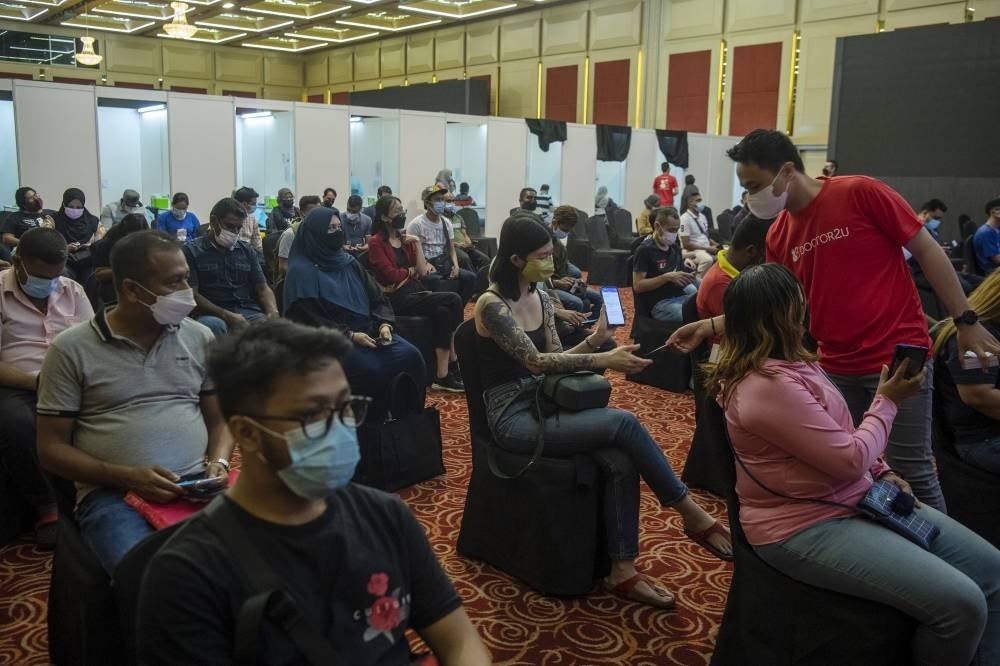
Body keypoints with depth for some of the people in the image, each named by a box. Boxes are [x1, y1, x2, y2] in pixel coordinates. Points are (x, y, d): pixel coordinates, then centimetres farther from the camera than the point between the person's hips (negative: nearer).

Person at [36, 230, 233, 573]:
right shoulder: (71, 349, 1)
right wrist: (127, 476, -12)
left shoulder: (199, 337, 11)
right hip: (112, 493, -3)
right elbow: (51, 448, 2)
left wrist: (218, 463, -5)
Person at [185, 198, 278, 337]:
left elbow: (262, 289, 16)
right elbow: (192, 294, -6)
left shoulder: (246, 250, 18)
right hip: (213, 314, -3)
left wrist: (272, 311, -8)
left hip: (249, 312, 3)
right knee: (212, 325, -38)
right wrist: (227, 316, -19)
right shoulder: (192, 251, 4)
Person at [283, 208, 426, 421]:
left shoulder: (349, 263, 14)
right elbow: (309, 319, -12)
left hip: (367, 331, 6)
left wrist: (384, 324, -7)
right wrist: (350, 335, -19)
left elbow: (377, 297, 13)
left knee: (410, 356, -18)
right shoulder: (301, 271, -5)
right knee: (371, 369, -31)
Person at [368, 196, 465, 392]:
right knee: (453, 300, -23)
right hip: (397, 298, -6)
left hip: (415, 291, 6)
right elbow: (391, 275, -12)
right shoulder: (376, 243, -2)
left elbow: (422, 271, 8)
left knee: (443, 312, -25)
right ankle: (456, 366, -17)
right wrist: (411, 270, 4)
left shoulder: (405, 238, 17)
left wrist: (417, 243, 1)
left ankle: (443, 374, -24)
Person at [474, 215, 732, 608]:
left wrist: (594, 341, -5)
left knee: (620, 460, -22)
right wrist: (604, 360, -27)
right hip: (513, 417, -7)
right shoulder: (492, 305, -13)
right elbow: (535, 362, -21)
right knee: (623, 422, -24)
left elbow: (555, 360, 12)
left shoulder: (540, 299, 11)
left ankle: (623, 571, -14)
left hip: (544, 404, 7)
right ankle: (692, 515, -9)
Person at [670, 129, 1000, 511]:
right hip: (836, 367, 5)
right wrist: (710, 326, -1)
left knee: (911, 472, 1)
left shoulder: (860, 192, -10)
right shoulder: (779, 236, 5)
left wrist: (966, 321, -6)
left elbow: (927, 250, -5)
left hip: (899, 355, -5)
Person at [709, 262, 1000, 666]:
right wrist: (888, 402, -6)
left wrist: (883, 473, 4)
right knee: (961, 604, -19)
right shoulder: (768, 387, -25)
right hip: (804, 527, -10)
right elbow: (850, 460, -21)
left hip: (859, 499, 10)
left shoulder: (791, 362, 8)